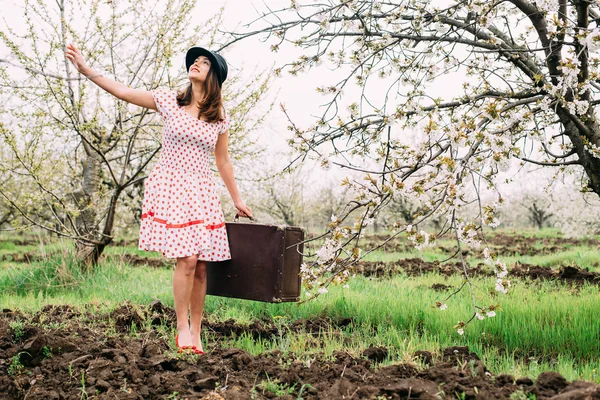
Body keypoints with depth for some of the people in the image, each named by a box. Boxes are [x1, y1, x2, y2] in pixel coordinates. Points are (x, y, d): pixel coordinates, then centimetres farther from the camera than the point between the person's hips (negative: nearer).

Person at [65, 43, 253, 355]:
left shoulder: (220, 118, 8)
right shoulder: (169, 100, 2)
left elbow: (223, 161, 14)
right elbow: (122, 92, -2)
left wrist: (237, 200, 16)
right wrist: (85, 69, -11)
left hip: (202, 192, 3)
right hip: (169, 186, -3)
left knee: (200, 267, 0)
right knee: (186, 259, -16)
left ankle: (196, 334, 11)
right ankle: (182, 328, -2)